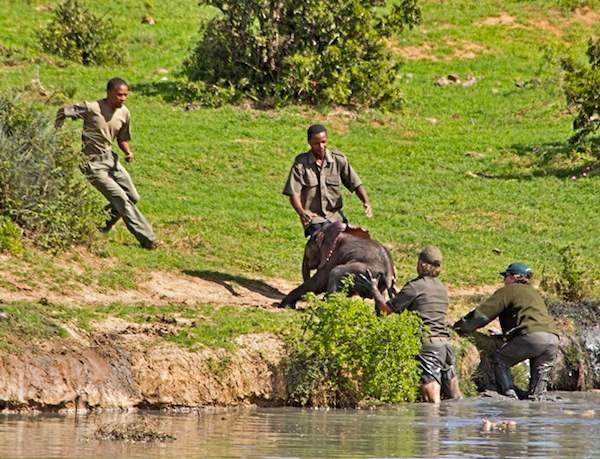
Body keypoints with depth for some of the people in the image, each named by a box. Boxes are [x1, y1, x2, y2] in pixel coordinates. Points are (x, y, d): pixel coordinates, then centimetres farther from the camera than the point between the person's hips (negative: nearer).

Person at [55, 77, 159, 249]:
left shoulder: (124, 113, 1)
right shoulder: (92, 109, -19)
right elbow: (62, 112, -10)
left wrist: (128, 152, -7)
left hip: (110, 158, 7)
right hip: (93, 164, -7)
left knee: (133, 197, 7)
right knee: (121, 199, -11)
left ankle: (103, 222, 28)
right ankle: (147, 239, -6)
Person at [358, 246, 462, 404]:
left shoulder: (415, 286, -5)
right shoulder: (442, 288, 17)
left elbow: (387, 309, -5)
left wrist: (374, 289, 10)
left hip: (428, 344, -7)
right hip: (445, 342, 7)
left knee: (433, 401, -14)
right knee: (455, 397, 12)